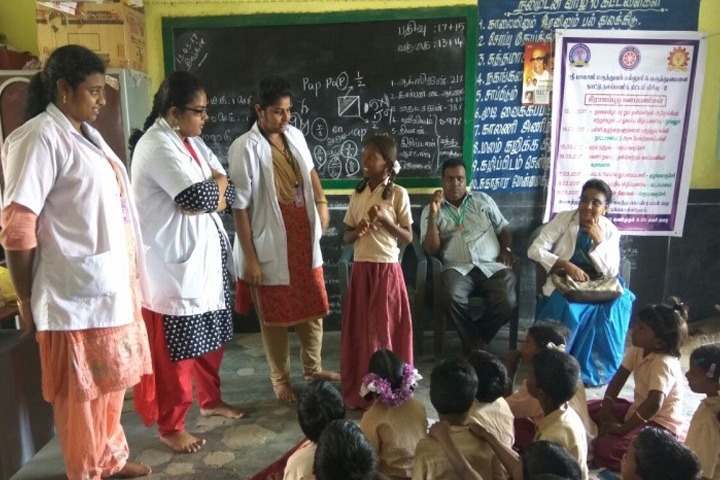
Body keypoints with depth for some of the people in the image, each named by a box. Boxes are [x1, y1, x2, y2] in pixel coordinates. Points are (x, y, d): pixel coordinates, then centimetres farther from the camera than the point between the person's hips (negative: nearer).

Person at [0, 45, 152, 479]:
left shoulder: (86, 133, 12)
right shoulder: (40, 137, -15)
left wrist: (128, 276, 15)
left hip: (113, 280, 9)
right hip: (77, 289, -9)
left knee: (110, 379, 20)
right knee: (81, 387, 8)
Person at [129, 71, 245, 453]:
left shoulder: (192, 141, 11)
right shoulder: (157, 146, -18)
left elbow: (226, 194, 8)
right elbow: (200, 197, -27)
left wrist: (208, 193, -13)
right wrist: (216, 184, -7)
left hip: (204, 258, 9)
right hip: (173, 265, -9)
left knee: (211, 339, 20)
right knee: (175, 351, 3)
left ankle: (210, 400, 40)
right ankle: (170, 427, 20)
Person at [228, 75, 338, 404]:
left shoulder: (295, 136, 4)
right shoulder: (245, 148, -16)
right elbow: (239, 205, -17)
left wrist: (321, 203, 17)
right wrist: (250, 257, -18)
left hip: (304, 238, 7)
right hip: (271, 246, -6)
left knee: (313, 307, 16)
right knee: (275, 316, 9)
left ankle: (313, 368, 36)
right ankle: (280, 380, 27)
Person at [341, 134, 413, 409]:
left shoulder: (398, 194, -6)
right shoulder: (357, 194, 8)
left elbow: (408, 237, -5)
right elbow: (346, 237, 11)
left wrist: (384, 220, -19)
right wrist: (357, 231, -11)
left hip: (386, 269, -4)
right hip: (361, 269, 5)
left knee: (384, 330, 1)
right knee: (359, 329, 8)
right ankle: (360, 390, 22)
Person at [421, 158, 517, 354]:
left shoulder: (482, 200, 20)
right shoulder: (431, 210, 12)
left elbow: (504, 228, 24)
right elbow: (431, 249, 1)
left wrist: (506, 249, 3)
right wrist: (433, 215, -9)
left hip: (493, 267, 2)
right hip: (458, 268, -2)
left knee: (506, 302, -27)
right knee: (450, 298, -35)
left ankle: (473, 341, 1)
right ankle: (476, 344, -7)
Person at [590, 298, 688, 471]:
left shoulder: (664, 364, -29)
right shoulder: (637, 349, -4)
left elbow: (654, 404, -38)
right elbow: (618, 378, -1)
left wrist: (623, 429, -29)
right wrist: (606, 411, -12)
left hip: (660, 424, -8)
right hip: (638, 410, 8)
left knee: (606, 449, -24)